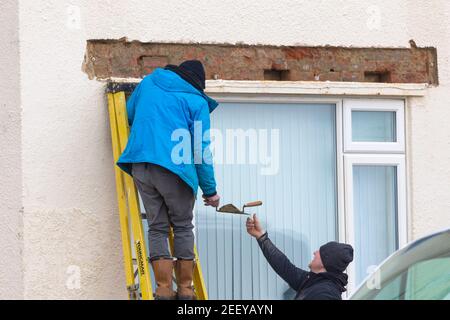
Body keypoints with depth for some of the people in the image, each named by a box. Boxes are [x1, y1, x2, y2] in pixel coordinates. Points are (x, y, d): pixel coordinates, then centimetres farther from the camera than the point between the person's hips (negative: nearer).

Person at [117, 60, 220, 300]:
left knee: (157, 228, 8)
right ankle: (185, 289, 8)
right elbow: (201, 149, 3)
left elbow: (128, 115, 30)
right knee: (183, 227, 10)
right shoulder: (197, 102, 5)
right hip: (174, 169, -3)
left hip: (140, 167, 4)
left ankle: (164, 289, -1)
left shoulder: (148, 83, 17)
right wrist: (210, 190, 8)